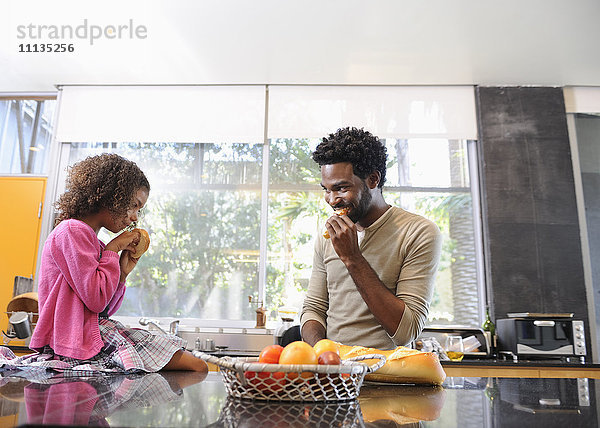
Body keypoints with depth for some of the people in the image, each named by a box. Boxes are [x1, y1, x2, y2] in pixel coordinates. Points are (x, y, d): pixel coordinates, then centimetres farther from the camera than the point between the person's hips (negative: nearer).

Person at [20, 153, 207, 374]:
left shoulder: (91, 239, 19)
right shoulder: (72, 231, -9)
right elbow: (96, 300, -19)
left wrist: (123, 274, 5)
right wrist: (113, 249, -8)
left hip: (98, 330, 9)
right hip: (78, 341, -9)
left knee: (197, 366, -5)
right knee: (197, 367, -17)